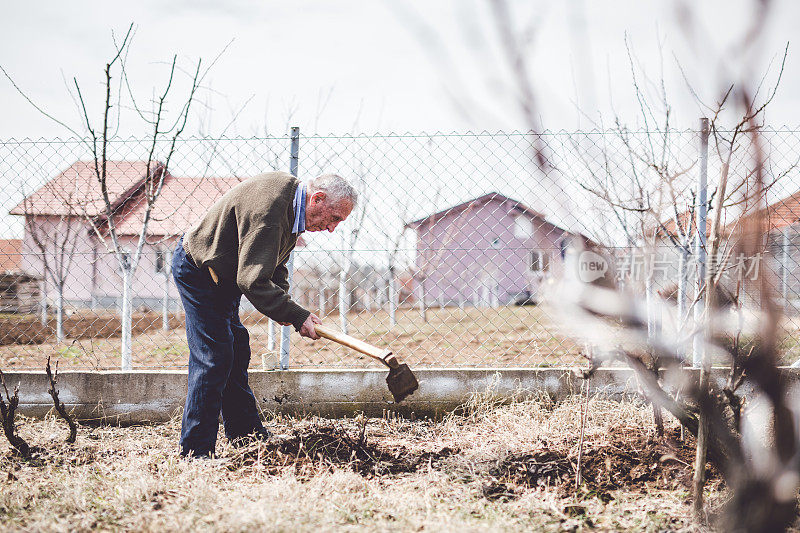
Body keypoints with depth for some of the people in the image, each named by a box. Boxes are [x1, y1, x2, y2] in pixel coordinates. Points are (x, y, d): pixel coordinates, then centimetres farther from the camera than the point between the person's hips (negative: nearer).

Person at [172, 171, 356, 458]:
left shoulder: (292, 193, 0)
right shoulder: (268, 211, -33)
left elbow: (275, 263, 12)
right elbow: (252, 281, -34)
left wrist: (283, 302, -4)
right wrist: (297, 316, -28)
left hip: (222, 277, 10)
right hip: (197, 271, -10)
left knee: (236, 351, 16)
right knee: (213, 358, -13)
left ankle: (246, 433, 28)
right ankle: (196, 452, -8)